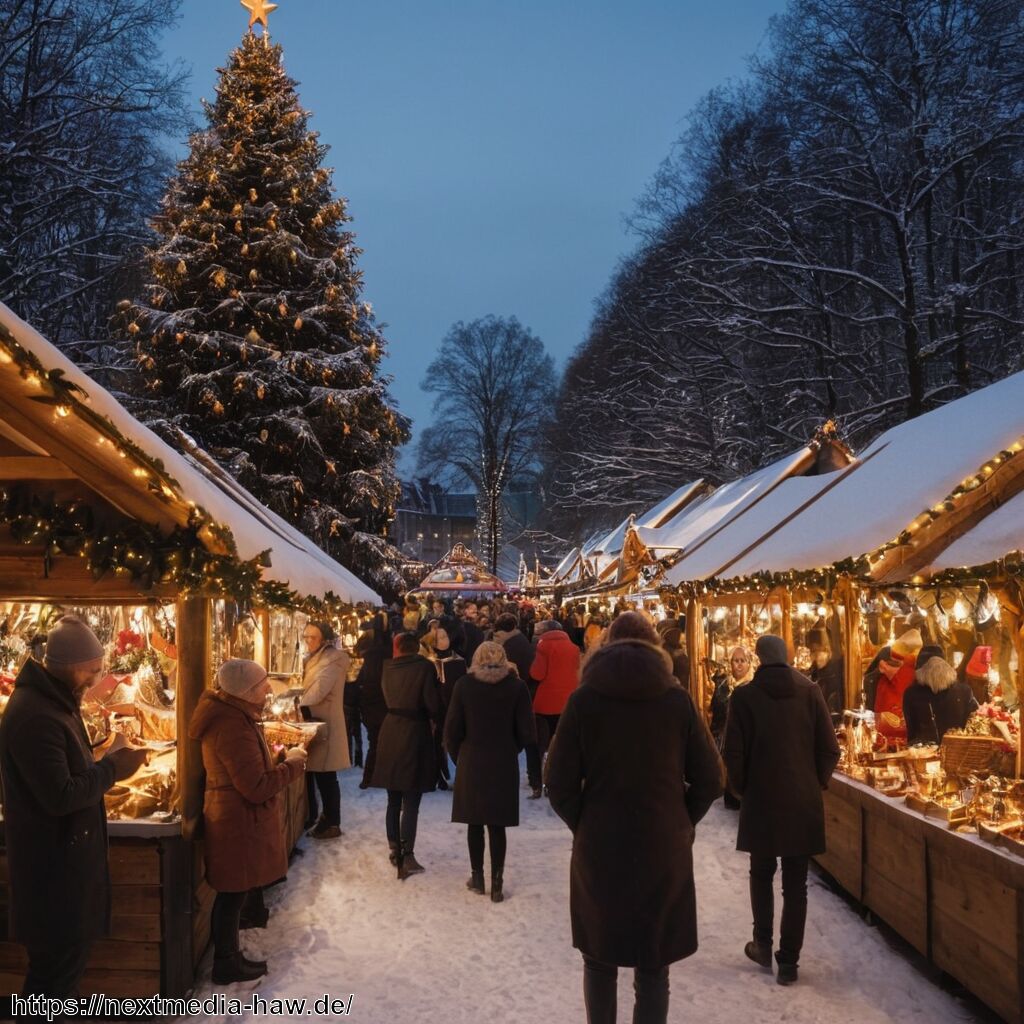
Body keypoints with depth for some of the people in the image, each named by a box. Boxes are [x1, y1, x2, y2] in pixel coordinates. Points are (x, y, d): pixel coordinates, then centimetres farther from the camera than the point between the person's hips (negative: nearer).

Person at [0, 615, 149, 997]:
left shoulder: (55, 700, 8)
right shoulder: (34, 716, -25)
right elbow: (61, 795, -27)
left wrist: (108, 762, 2)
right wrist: (112, 768, -16)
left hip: (67, 851, 10)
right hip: (52, 862, -10)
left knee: (68, 952, 20)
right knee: (59, 957, 0)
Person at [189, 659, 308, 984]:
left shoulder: (229, 714, 5)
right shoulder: (235, 727, -27)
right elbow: (257, 788, -26)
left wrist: (279, 759, 8)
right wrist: (293, 763, -15)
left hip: (232, 818, 10)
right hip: (239, 823, -10)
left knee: (234, 893, 20)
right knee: (233, 894, 5)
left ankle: (230, 957, 34)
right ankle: (226, 966, 20)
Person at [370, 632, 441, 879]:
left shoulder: (388, 668, 5)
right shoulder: (424, 667, -10)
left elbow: (389, 698, 9)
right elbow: (432, 703, -11)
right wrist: (440, 721, 7)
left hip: (390, 733, 5)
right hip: (415, 732, -5)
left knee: (394, 800, 16)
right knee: (411, 802, -2)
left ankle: (394, 849, 24)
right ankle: (407, 857, -4)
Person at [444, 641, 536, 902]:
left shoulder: (464, 685, -7)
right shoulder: (517, 687, -6)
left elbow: (452, 730, -7)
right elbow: (526, 732, -5)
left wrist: (459, 757, 9)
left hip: (471, 763, 0)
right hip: (504, 764, 0)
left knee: (475, 824, 13)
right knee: (497, 825, 7)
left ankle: (477, 878, 22)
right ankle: (496, 883, 9)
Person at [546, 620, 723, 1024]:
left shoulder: (584, 699, -5)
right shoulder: (677, 699, -3)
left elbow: (560, 784, -6)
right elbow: (709, 779, -1)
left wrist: (585, 826, 9)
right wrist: (680, 824, 11)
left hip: (598, 850, 0)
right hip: (664, 852, 0)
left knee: (599, 961, 17)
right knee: (653, 969, 10)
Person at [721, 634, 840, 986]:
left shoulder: (744, 696, -8)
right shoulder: (810, 691, -3)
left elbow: (733, 753, -9)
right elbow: (829, 749, -3)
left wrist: (742, 788, 8)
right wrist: (816, 784, 11)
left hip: (761, 801, -1)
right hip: (804, 803, 1)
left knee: (761, 874, 19)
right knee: (796, 884, 7)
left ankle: (763, 945, 25)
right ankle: (788, 961, 10)